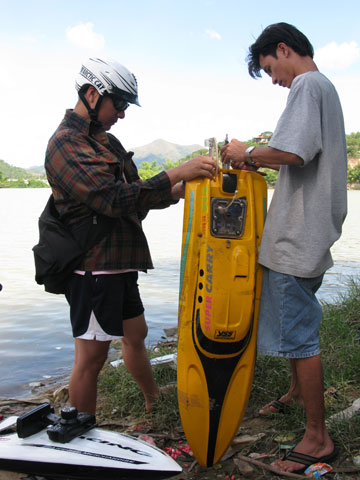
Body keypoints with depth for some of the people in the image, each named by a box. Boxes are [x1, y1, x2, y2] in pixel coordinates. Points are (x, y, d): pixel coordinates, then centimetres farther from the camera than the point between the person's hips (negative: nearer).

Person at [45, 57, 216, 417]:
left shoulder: (106, 141, 16)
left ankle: (155, 402, 43)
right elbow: (116, 199, -25)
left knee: (135, 335, 23)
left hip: (118, 266, 10)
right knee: (91, 356, 0)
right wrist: (178, 173, -25)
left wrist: (183, 189, 0)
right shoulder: (67, 144, -15)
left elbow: (137, 198, 16)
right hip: (94, 268, -10)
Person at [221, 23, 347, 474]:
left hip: (298, 236, -11)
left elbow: (290, 153, -27)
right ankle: (298, 392, 43)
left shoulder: (308, 85, -12)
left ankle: (317, 438, 9)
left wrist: (247, 153, -11)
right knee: (296, 321, 23)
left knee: (299, 333, -3)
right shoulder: (324, 88, 21)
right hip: (306, 233, 11)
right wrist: (259, 162, 16)